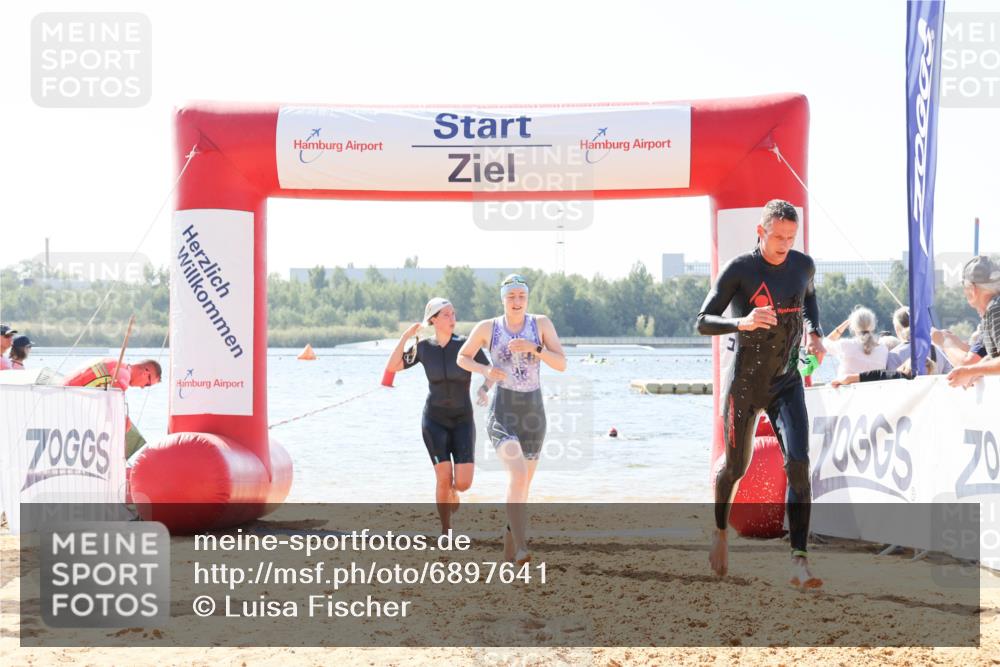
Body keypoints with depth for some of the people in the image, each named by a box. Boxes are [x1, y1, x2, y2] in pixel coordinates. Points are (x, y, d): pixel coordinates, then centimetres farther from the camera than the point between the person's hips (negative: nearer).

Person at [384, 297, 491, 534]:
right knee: (444, 479, -11)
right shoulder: (424, 348, -1)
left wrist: (484, 388, -27)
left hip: (463, 420, 0)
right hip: (434, 420, 0)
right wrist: (405, 336, -11)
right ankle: (446, 533, 7)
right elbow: (392, 367, -4)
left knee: (463, 483, -11)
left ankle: (452, 492, 28)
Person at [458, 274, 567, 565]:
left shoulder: (542, 323, 1)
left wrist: (534, 348, -23)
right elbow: (462, 358, 13)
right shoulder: (487, 328, 0)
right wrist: (485, 370, -8)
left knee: (523, 481, 15)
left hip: (534, 412, 3)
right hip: (502, 412, -3)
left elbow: (562, 364, -6)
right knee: (518, 473, -28)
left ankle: (509, 544, 37)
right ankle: (521, 547, -32)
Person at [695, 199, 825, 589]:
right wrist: (742, 323, -32)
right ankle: (721, 532, 42)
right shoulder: (738, 270, -12)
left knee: (798, 464, -15)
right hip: (745, 384, -3)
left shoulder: (803, 265, 2)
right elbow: (703, 323, -13)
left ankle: (799, 561, -18)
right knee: (735, 467, 10)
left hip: (787, 384, 3)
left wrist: (814, 333, 6)